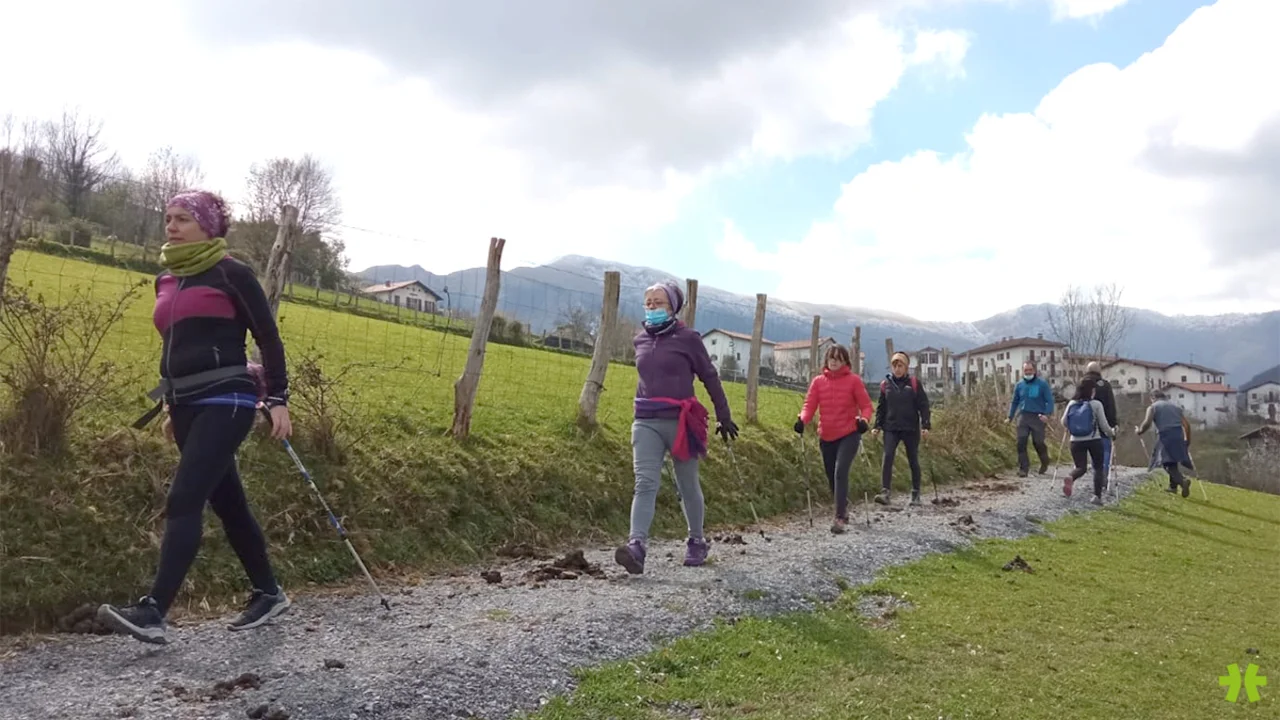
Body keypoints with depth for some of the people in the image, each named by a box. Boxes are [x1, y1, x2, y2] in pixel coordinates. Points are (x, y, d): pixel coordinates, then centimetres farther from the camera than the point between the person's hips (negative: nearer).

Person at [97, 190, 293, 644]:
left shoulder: (231, 273, -4)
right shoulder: (166, 280, 17)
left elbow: (268, 337, -5)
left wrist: (278, 399, -10)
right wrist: (172, 407, 25)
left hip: (226, 402, -8)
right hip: (188, 406, 8)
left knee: (183, 501, -15)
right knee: (227, 503, 12)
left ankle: (152, 613, -14)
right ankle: (268, 594, 24)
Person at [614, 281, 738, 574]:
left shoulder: (688, 338, -3)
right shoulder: (641, 340, 11)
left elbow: (710, 378, 3)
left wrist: (724, 417, 6)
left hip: (681, 421, -3)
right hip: (646, 422, 3)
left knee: (688, 486, 9)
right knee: (645, 483, -12)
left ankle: (696, 542, 27)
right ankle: (636, 545, -23)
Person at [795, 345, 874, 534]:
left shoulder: (853, 380, -3)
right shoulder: (818, 381, 5)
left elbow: (866, 405, -2)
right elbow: (809, 404, -1)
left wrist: (863, 419, -21)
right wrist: (802, 420, -20)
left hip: (849, 434, -4)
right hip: (826, 437, 4)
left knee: (840, 472, -19)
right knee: (832, 476, 11)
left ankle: (840, 517, -16)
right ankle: (843, 507, 38)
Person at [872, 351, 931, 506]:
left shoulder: (913, 383, 0)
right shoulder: (885, 384, 5)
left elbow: (923, 405, 0)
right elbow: (881, 407, 11)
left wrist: (925, 425, -8)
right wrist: (877, 426, 2)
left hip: (911, 429, -1)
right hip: (891, 429, 1)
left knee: (913, 461, 7)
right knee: (887, 457, -14)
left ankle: (916, 494, 18)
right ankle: (884, 492, -17)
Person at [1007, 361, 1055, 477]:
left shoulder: (1042, 384, -2)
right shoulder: (1019, 385, 10)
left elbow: (1050, 400, -4)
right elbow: (1014, 402, 21)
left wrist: (1047, 414, -19)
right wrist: (1010, 417, 16)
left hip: (1038, 417, -3)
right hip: (1023, 416, 3)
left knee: (1038, 442, 2)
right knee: (1021, 443, -6)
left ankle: (1045, 463, 31)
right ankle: (1023, 468, -2)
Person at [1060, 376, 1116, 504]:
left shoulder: (1072, 403, 2)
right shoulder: (1096, 404, -6)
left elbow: (1064, 422, 5)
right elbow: (1104, 425, -2)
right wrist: (1112, 432, 18)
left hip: (1076, 441, 2)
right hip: (1094, 440, -2)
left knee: (1080, 467, 9)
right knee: (1098, 467, 14)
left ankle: (1070, 478, -26)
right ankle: (1097, 496, 3)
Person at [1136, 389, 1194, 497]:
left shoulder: (1153, 407, 8)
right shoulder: (1175, 406, 22)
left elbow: (1147, 423, -9)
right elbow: (1187, 424, 15)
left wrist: (1139, 431, 9)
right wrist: (1188, 440, 22)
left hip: (1165, 436, -5)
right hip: (1179, 435, 5)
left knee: (1168, 462, -7)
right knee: (1174, 460, 22)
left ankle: (1183, 480, -31)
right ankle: (1173, 486, 26)